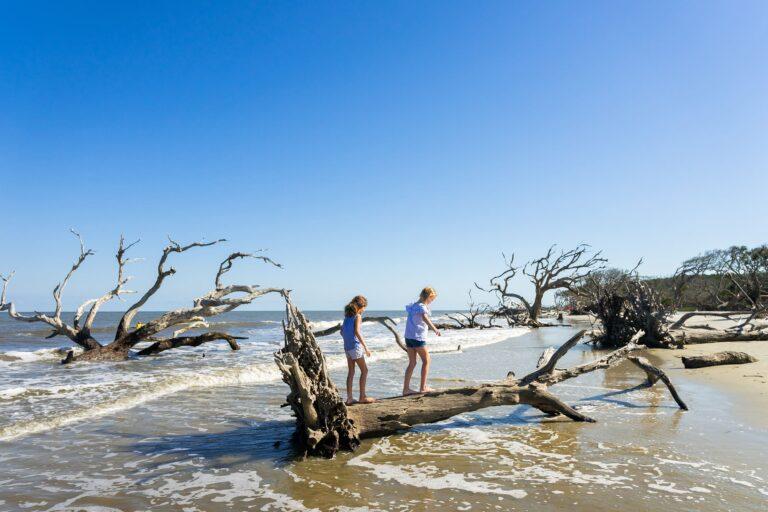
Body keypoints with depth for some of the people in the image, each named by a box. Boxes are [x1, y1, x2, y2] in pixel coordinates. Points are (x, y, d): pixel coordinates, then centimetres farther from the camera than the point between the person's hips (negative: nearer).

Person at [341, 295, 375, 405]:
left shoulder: (347, 315, 12)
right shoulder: (358, 316, -10)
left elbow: (342, 332, 14)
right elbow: (357, 332, -19)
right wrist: (365, 347, -19)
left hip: (347, 347, 7)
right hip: (355, 346, -7)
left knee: (351, 372, 11)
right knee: (364, 370, 4)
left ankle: (349, 398, 9)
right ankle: (363, 396, 5)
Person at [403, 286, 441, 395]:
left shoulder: (413, 305, 14)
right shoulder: (422, 307, -13)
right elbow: (424, 317, -33)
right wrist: (434, 329, -48)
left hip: (408, 337, 8)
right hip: (418, 337, -8)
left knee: (412, 363, 11)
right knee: (426, 361, 5)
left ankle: (406, 388, 8)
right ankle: (423, 387, 5)